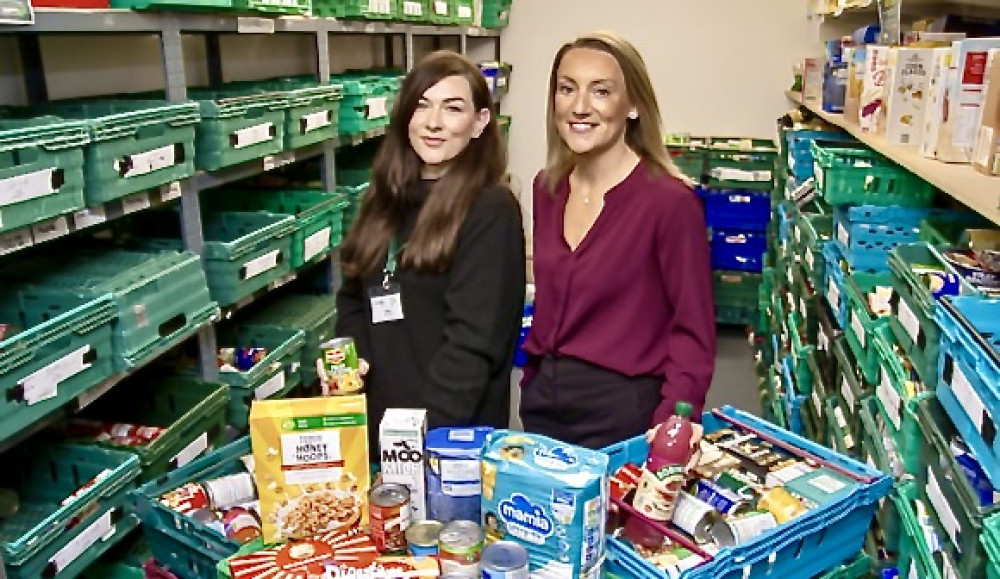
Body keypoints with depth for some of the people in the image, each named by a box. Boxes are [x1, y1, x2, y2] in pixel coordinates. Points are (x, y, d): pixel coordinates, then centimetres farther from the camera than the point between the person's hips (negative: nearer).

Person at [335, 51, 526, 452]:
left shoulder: (491, 210, -14)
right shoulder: (385, 201, 7)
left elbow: (474, 337, -19)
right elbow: (354, 298, 13)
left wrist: (429, 430, -22)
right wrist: (350, 358, -4)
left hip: (453, 431, -6)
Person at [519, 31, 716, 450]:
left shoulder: (669, 200, -16)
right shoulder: (547, 188, 2)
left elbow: (693, 334, -13)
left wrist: (666, 436, -20)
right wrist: (533, 382, 9)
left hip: (623, 412, -6)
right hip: (542, 401, 6)